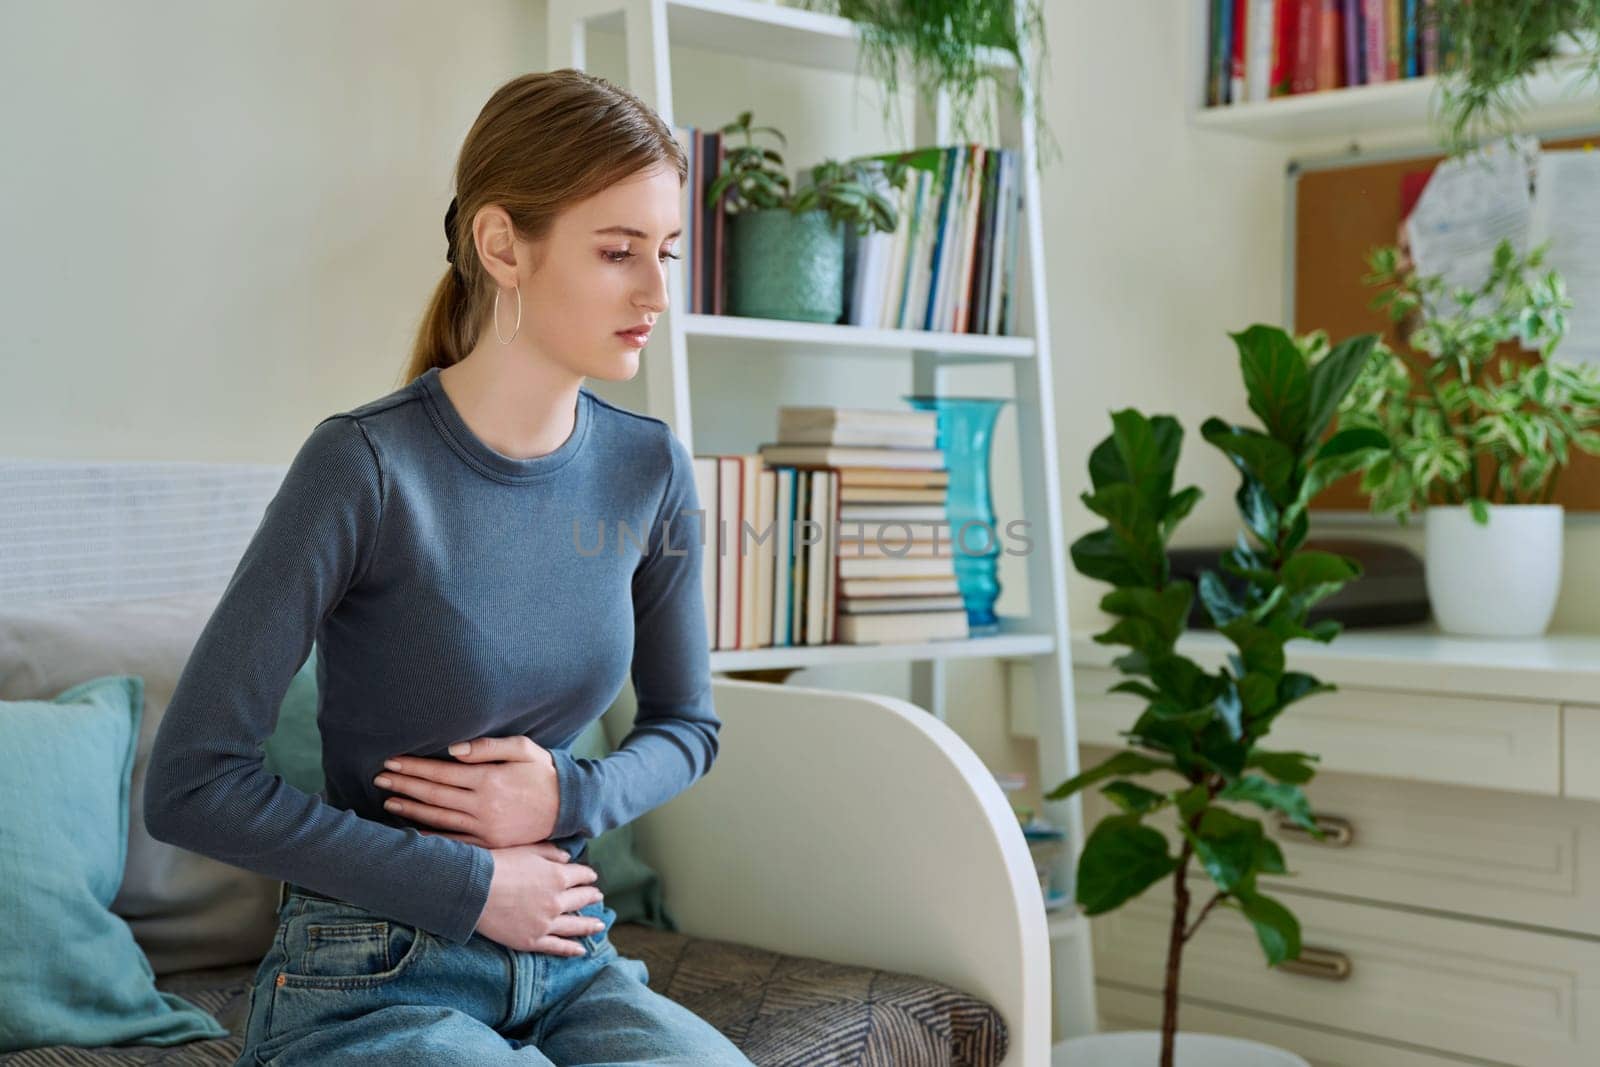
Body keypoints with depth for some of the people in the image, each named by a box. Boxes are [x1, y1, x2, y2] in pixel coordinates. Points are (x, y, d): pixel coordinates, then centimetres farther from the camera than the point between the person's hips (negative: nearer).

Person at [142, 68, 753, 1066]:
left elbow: (686, 725, 14)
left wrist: (573, 795, -7)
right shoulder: (367, 465, -15)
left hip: (572, 965, 5)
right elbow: (190, 781, -14)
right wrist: (471, 887, -12)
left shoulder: (649, 470, 1)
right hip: (373, 983, -5)